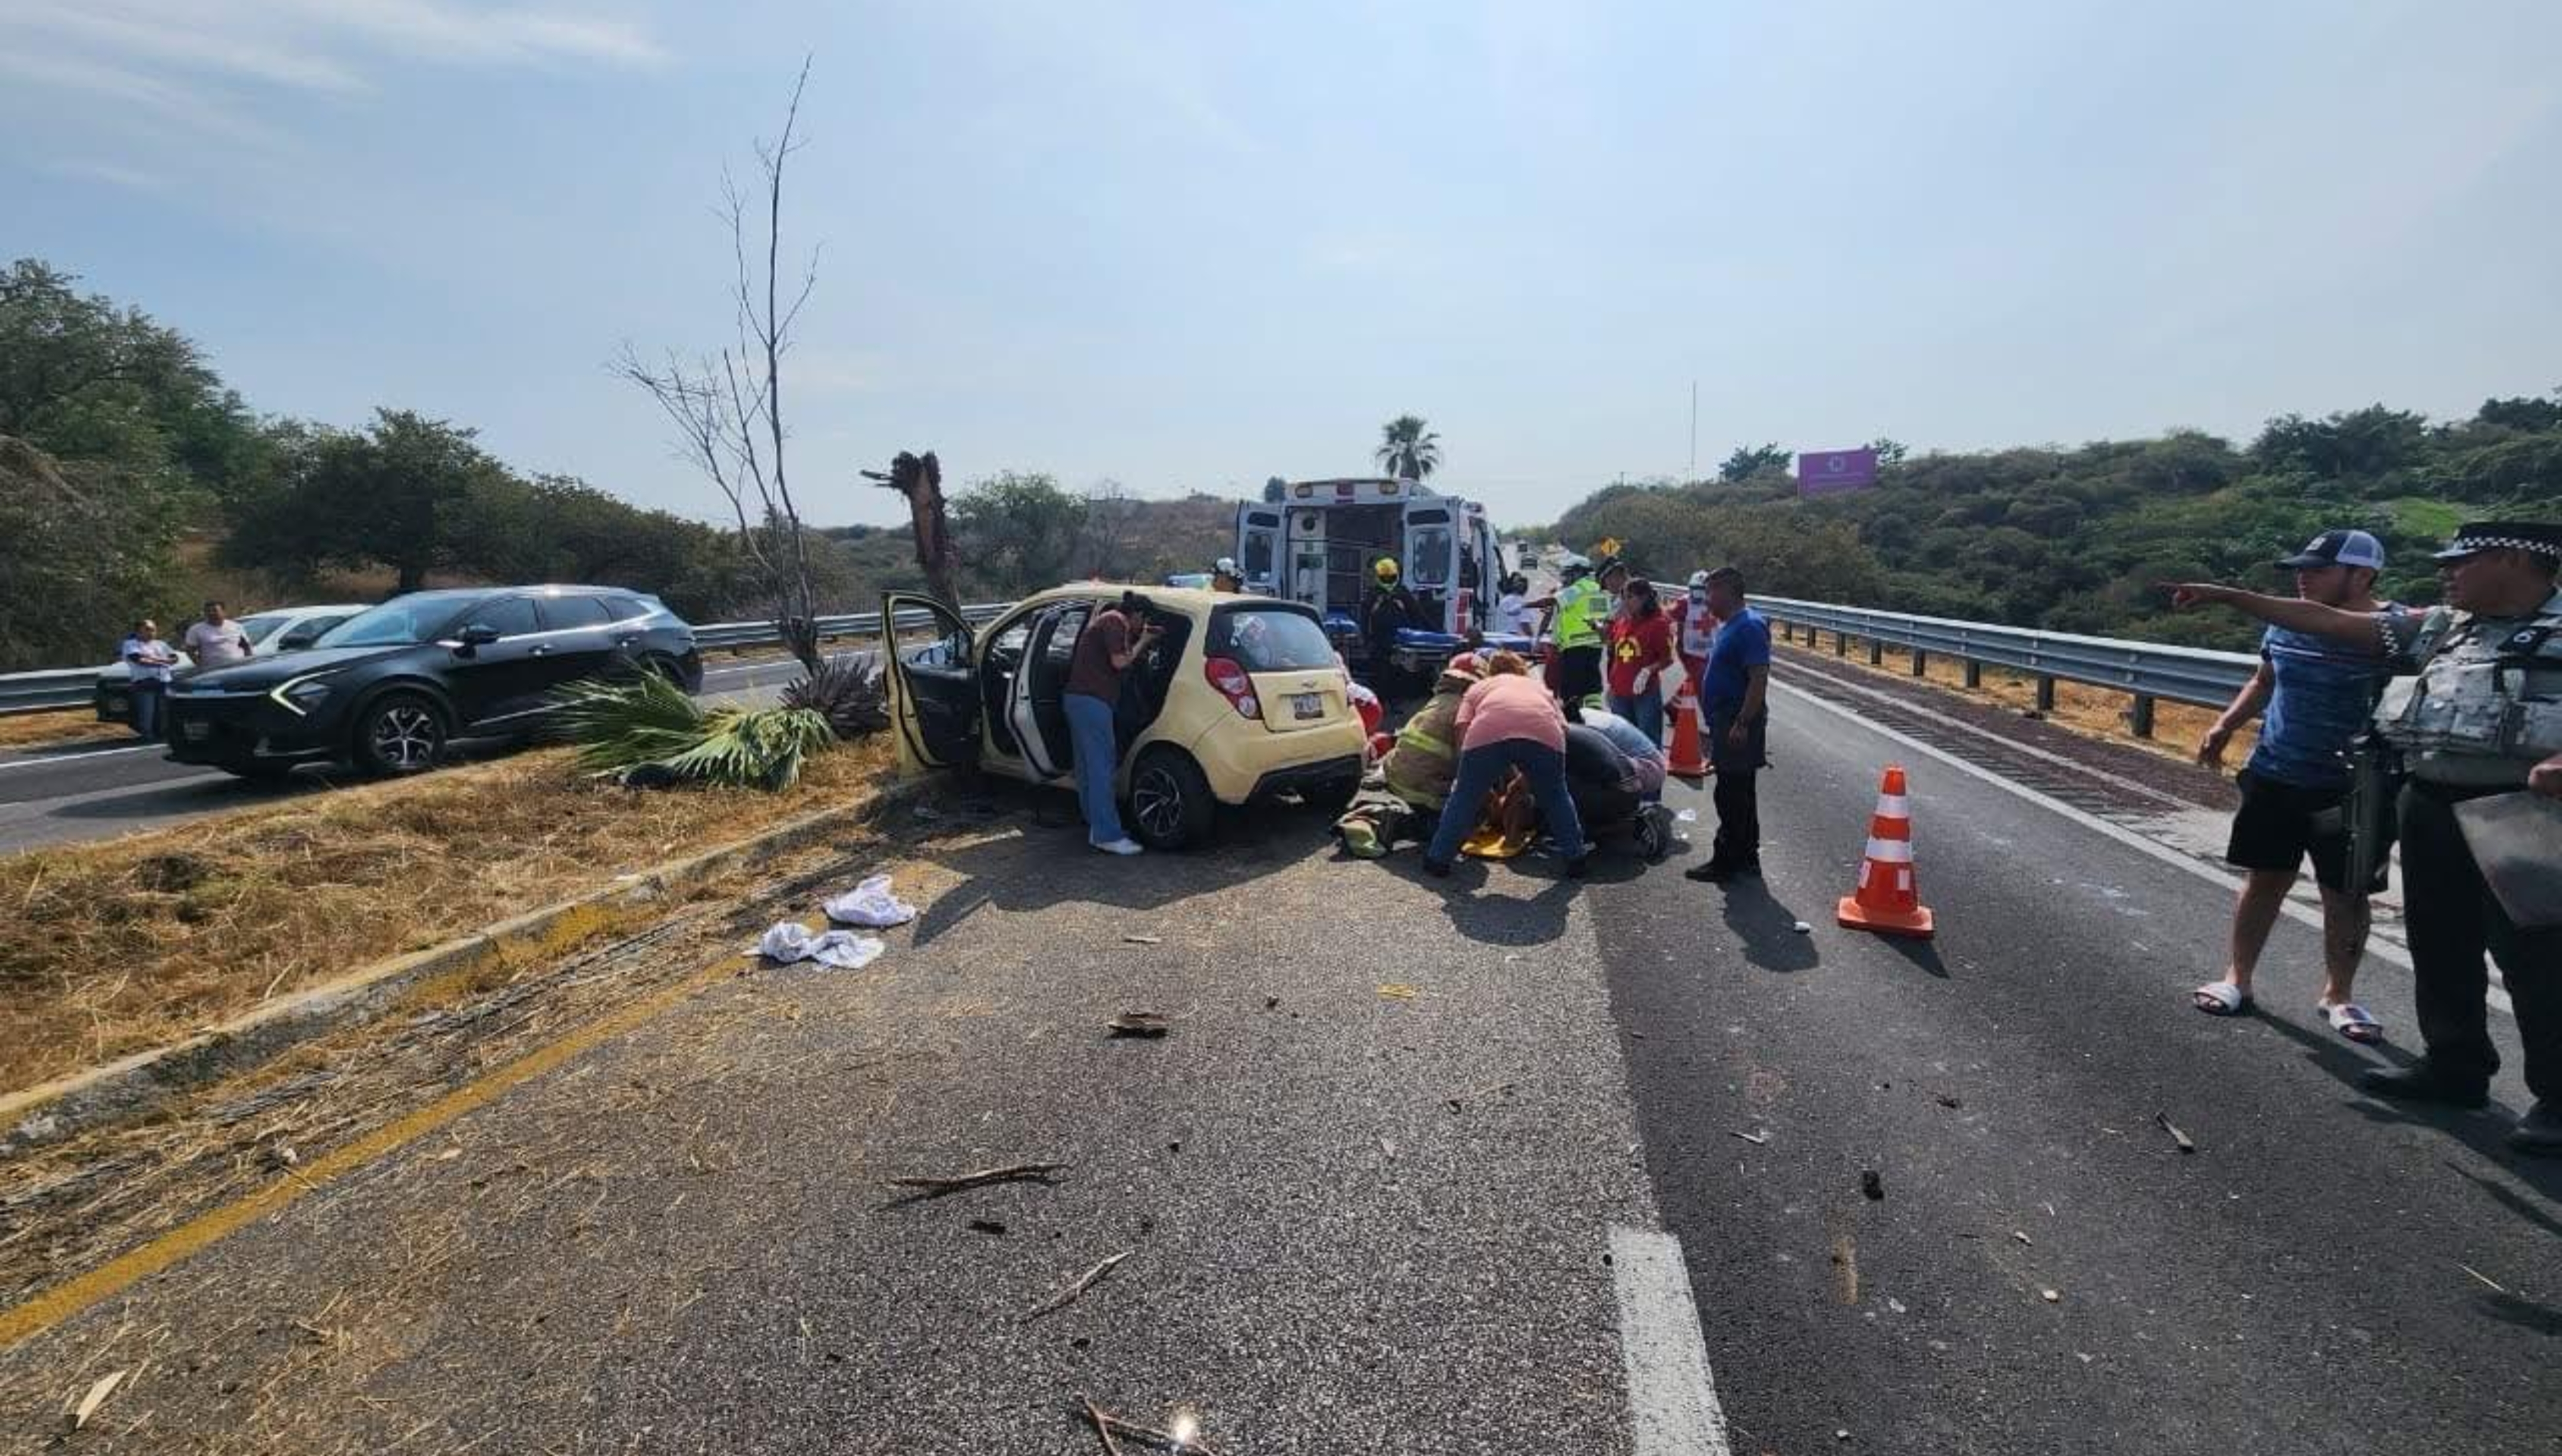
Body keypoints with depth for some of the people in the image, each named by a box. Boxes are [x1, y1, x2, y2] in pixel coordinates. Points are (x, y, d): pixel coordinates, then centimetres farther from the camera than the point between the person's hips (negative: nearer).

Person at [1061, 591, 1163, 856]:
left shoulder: (1105, 620, 23)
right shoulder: (1115, 622, -7)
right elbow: (1120, 662, -15)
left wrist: (1143, 639, 19)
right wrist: (1142, 642, -1)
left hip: (1076, 698, 11)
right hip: (1092, 700, -11)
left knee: (1088, 767, 14)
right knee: (1101, 767, -11)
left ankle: (1097, 828, 23)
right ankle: (1108, 836, -11)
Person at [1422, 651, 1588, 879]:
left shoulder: (1478, 688, 37)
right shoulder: (1540, 688, 42)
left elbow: (1463, 728, 19)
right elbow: (1562, 727, 28)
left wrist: (1482, 782, 28)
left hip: (1487, 733, -1)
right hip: (1544, 734, 1)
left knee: (1465, 796, 18)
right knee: (1556, 797, 26)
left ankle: (1438, 859, 24)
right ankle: (1575, 859, 31)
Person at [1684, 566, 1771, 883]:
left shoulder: (1749, 626, -16)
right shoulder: (1730, 626, 16)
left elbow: (1759, 678, -22)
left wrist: (1742, 723, -25)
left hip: (1738, 727, -10)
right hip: (1726, 724, 10)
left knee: (1732, 797, -5)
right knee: (1739, 795, 16)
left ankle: (1726, 862, 1)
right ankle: (1746, 857, 25)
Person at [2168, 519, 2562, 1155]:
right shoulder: (2436, 627, 10)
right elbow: (2324, 620, 14)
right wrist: (2226, 595, 12)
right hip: (2431, 808, 6)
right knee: (2440, 948, 15)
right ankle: (2456, 1067, 30)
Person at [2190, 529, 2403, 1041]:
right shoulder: (2286, 623, 2)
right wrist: (2226, 725, 7)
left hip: (2352, 790, -3)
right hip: (2274, 777, 3)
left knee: (2346, 894, 10)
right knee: (2265, 880, 11)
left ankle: (2337, 996, 26)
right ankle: (2237, 979, 21)